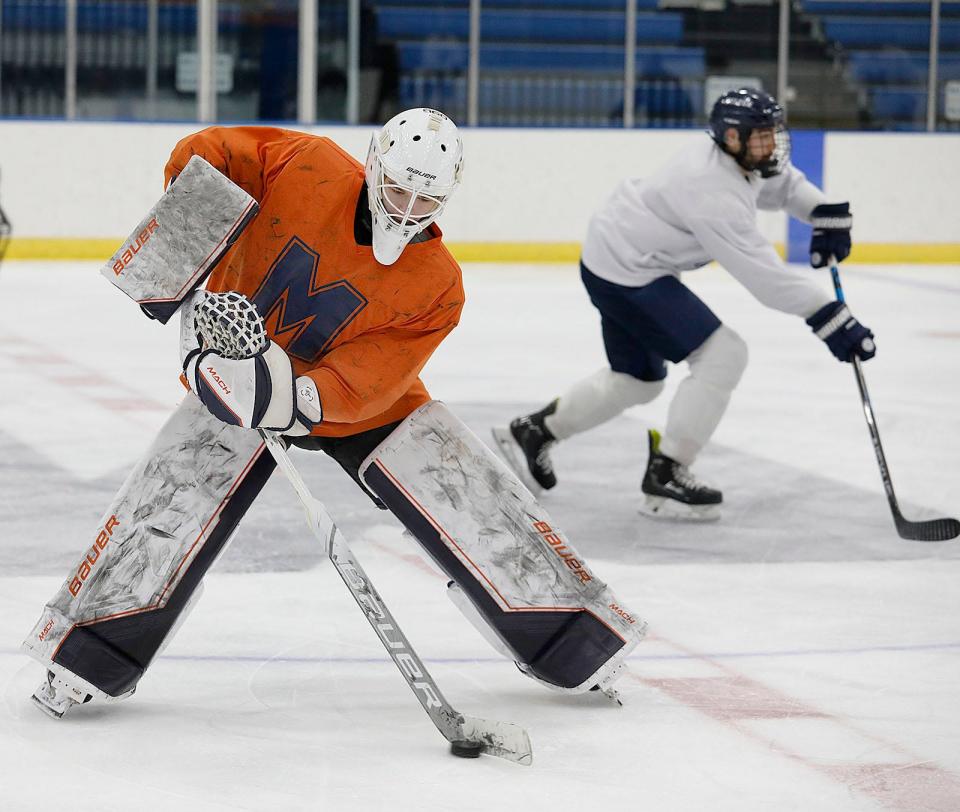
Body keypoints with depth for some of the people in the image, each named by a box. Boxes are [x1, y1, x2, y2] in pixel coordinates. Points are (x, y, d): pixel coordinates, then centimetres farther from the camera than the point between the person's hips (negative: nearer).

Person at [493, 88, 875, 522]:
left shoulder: (743, 160, 0)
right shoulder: (715, 192, -29)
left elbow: (783, 183, 22)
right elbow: (763, 273, -32)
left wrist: (828, 215, 3)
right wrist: (833, 321, -32)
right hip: (625, 271, -11)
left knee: (639, 380, 22)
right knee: (723, 355, -14)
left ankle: (532, 433, 33)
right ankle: (665, 476, -7)